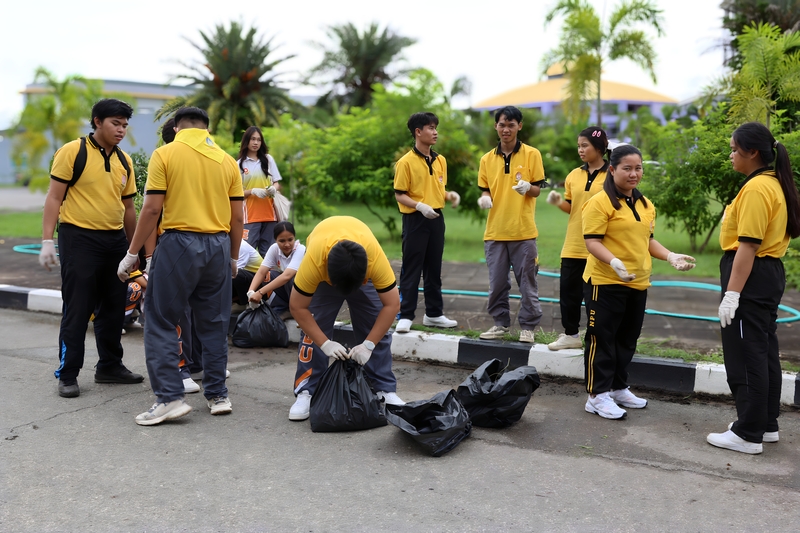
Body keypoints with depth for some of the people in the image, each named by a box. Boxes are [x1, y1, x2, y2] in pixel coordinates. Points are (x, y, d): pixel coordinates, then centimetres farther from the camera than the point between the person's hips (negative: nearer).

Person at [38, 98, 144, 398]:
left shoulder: (124, 161, 11)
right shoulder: (73, 152, -5)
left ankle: (110, 366, 26)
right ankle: (67, 374, 8)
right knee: (76, 309, -2)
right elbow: (54, 198, -7)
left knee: (114, 308, 12)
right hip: (79, 238, -6)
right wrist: (47, 241, -13)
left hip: (115, 241, 6)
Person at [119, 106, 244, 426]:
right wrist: (233, 258, 20)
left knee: (161, 322, 4)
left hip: (179, 242, -4)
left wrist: (132, 254, -1)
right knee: (214, 324, 12)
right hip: (219, 246, 4)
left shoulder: (165, 154, -2)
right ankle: (217, 395, 17)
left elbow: (152, 209, -8)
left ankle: (170, 397, -1)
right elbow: (237, 217, 8)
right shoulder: (226, 160, 9)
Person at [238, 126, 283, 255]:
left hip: (269, 213, 3)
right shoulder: (240, 164, 3)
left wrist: (274, 188, -10)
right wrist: (253, 191, -16)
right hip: (250, 214, -3)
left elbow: (277, 183, 13)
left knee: (267, 251, 5)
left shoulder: (268, 159, 11)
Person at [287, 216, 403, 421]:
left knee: (377, 329, -7)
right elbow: (297, 307, -30)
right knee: (314, 329, -12)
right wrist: (325, 344, -34)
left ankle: (386, 390, 4)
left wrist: (368, 345, -34)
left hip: (362, 268, 1)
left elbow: (392, 305, -31)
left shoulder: (376, 258, -42)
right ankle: (306, 392, -2)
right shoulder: (314, 259, -42)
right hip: (323, 266, 0)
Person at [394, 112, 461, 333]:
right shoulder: (406, 162, -10)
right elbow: (399, 195, -10)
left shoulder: (440, 160, 9)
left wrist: (449, 195, -1)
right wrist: (420, 206, -24)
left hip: (436, 219, 6)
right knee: (411, 269, -2)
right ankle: (405, 316, 4)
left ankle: (434, 313, 21)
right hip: (415, 219, -6)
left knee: (434, 268, 12)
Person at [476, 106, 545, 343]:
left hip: (523, 230, -3)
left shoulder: (531, 154, 0)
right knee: (496, 281, 7)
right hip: (495, 231, 3)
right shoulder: (487, 159, 8)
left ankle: (527, 326, 12)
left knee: (527, 281, 2)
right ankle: (500, 323, 21)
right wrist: (484, 198, -8)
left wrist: (528, 188, -22)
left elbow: (537, 190, 0)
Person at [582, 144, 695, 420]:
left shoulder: (646, 204, 13)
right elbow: (592, 242, -17)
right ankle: (598, 395, 7)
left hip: (638, 284, 8)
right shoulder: (601, 202, -12)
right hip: (605, 283, -8)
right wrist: (615, 262, -31)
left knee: (627, 339, 16)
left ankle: (618, 388, 30)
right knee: (602, 339, 0)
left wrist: (671, 256, 7)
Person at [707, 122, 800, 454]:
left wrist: (731, 294, -24)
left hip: (752, 276, -11)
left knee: (745, 356, -3)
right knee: (763, 351, 17)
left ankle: (748, 435, 5)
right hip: (769, 272, 11)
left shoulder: (756, 188, -19)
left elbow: (748, 245, -23)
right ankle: (767, 424, 27)